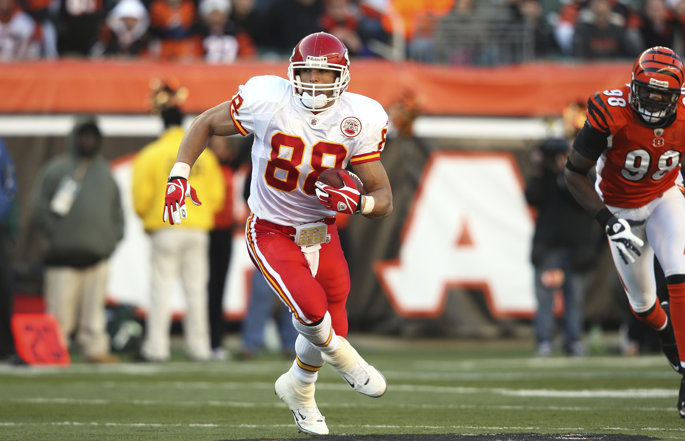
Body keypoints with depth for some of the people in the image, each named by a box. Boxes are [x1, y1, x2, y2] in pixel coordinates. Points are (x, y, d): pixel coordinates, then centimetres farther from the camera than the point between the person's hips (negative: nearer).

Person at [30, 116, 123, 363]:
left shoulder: (105, 172, 21)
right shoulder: (57, 169, 6)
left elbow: (117, 210, 25)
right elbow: (39, 208, 2)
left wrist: (113, 237, 10)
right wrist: (54, 234, -7)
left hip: (98, 254, 4)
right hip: (64, 252, -4)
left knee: (94, 308, 4)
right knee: (60, 309, -6)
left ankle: (96, 349, 7)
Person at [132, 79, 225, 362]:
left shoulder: (151, 155, -4)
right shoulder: (203, 155, 5)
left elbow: (141, 199, -4)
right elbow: (216, 194, 8)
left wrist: (147, 220, 15)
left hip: (164, 230, -3)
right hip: (198, 229, 3)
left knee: (161, 288, -1)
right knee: (196, 288, 6)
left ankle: (156, 347, -5)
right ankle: (198, 347, 6)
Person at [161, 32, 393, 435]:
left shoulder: (357, 121, -14)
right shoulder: (268, 101, -21)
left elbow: (384, 200, -10)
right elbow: (206, 125, -4)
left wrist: (356, 201, -32)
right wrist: (179, 178, -16)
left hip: (322, 232, 4)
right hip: (272, 234, -4)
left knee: (329, 331, 11)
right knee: (312, 308, -26)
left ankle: (299, 390, 44)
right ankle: (345, 360, 9)